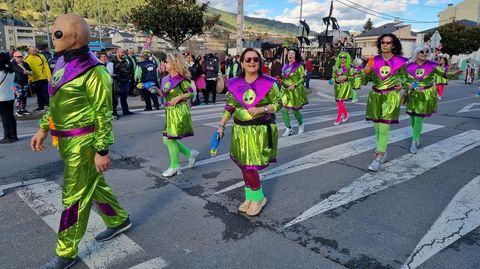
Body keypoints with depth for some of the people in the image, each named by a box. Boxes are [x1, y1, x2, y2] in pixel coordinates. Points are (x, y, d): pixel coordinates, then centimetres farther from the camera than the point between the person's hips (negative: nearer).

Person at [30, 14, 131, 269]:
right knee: (94, 185, 21)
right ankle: (118, 221, 40)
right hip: (66, 141, 9)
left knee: (74, 197, 3)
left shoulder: (93, 71, -18)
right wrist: (43, 128, 14)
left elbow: (103, 114, -18)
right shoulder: (63, 63, 9)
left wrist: (102, 150, -18)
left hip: (83, 142, -9)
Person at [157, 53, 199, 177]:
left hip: (179, 111, -8)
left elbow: (191, 93, -10)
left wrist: (179, 97, -22)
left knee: (170, 139, -2)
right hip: (170, 111, 8)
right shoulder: (166, 79, 9)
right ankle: (190, 153, 24)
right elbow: (166, 94, 15)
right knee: (167, 140, 10)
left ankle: (174, 167, 15)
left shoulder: (181, 79, -12)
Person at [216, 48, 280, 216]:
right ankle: (251, 197, 32)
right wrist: (221, 125, 6)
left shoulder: (268, 82, -6)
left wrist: (261, 109, -17)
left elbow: (278, 104, -2)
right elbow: (229, 107, 9)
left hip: (261, 131, -4)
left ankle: (258, 198, 22)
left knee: (250, 167, -3)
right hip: (241, 131, 4)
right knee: (245, 166, 11)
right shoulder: (234, 84, 3)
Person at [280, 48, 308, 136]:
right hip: (285, 90, 5)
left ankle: (301, 125, 31)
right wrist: (281, 81, -1)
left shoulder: (299, 66, -6)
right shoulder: (285, 67, 10)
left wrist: (294, 86, -19)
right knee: (284, 110, -6)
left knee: (295, 110, 3)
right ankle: (288, 129, 4)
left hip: (295, 91, -5)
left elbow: (302, 78, -8)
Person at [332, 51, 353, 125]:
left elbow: (352, 76, -1)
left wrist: (346, 78, -17)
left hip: (345, 85, -5)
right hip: (337, 85, 5)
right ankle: (345, 114, 33)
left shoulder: (349, 66, -2)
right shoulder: (336, 66, 11)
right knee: (339, 102, 11)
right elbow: (333, 76, 17)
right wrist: (336, 80, -2)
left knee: (340, 102, -11)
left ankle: (338, 118, -4)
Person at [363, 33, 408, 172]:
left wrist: (401, 84, -8)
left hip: (390, 97, -3)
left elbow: (404, 76, 13)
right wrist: (367, 72, -13)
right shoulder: (374, 60, 3)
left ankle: (378, 157, -3)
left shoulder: (399, 61, -2)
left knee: (384, 128, -9)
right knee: (377, 127, 11)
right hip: (375, 96, 4)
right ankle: (382, 153, 26)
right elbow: (367, 80, 8)